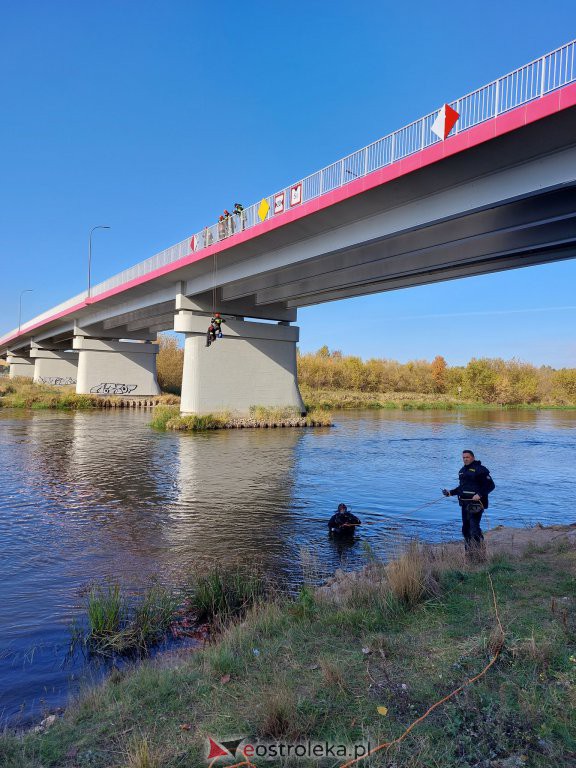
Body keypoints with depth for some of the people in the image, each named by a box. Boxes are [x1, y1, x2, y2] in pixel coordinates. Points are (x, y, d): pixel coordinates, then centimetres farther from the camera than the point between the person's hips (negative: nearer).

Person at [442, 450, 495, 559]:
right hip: (465, 504, 9)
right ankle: (469, 553, 23)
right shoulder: (462, 471, 17)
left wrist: (480, 495, -23)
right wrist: (450, 492, 15)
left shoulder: (480, 469, -9)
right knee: (465, 528, 13)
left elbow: (490, 485, -12)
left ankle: (480, 555, -9)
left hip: (476, 504, -9)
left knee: (474, 528, -16)